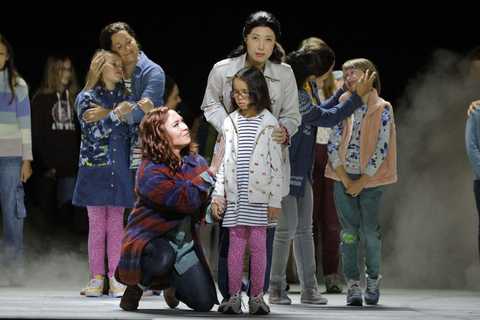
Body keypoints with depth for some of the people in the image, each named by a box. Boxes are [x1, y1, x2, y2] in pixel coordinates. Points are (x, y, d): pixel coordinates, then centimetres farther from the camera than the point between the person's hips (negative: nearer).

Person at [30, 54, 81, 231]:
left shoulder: (74, 98, 13)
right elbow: (37, 135, -3)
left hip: (69, 164, 3)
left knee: (67, 209, -5)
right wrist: (45, 165, -11)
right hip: (48, 164, -2)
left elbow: (80, 133, 13)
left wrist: (80, 160, 2)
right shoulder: (41, 99, 2)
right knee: (45, 210, -1)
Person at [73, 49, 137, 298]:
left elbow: (133, 135, 14)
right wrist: (117, 114, -17)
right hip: (94, 169, -2)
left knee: (116, 223, 1)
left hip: (119, 170, 3)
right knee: (96, 224, 0)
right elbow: (93, 132, -11)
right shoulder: (86, 98, 1)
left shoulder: (125, 98, 12)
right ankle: (96, 277, 5)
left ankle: (116, 278, 4)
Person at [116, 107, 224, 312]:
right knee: (164, 257, -42)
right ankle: (138, 284, -7)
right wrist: (210, 172, -27)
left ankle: (171, 283, 32)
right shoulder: (150, 172, -19)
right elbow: (184, 201, -31)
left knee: (204, 303, -2)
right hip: (150, 239, -6)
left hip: (184, 243, 6)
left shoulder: (195, 163, 2)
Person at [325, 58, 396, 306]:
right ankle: (353, 284, 3)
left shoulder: (382, 109, -2)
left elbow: (381, 149, -7)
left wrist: (362, 181, -11)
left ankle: (373, 280, 18)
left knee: (370, 231, 0)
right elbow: (333, 145, 2)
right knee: (349, 231, -1)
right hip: (344, 177, 2)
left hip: (370, 179, -2)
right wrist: (345, 179, -7)